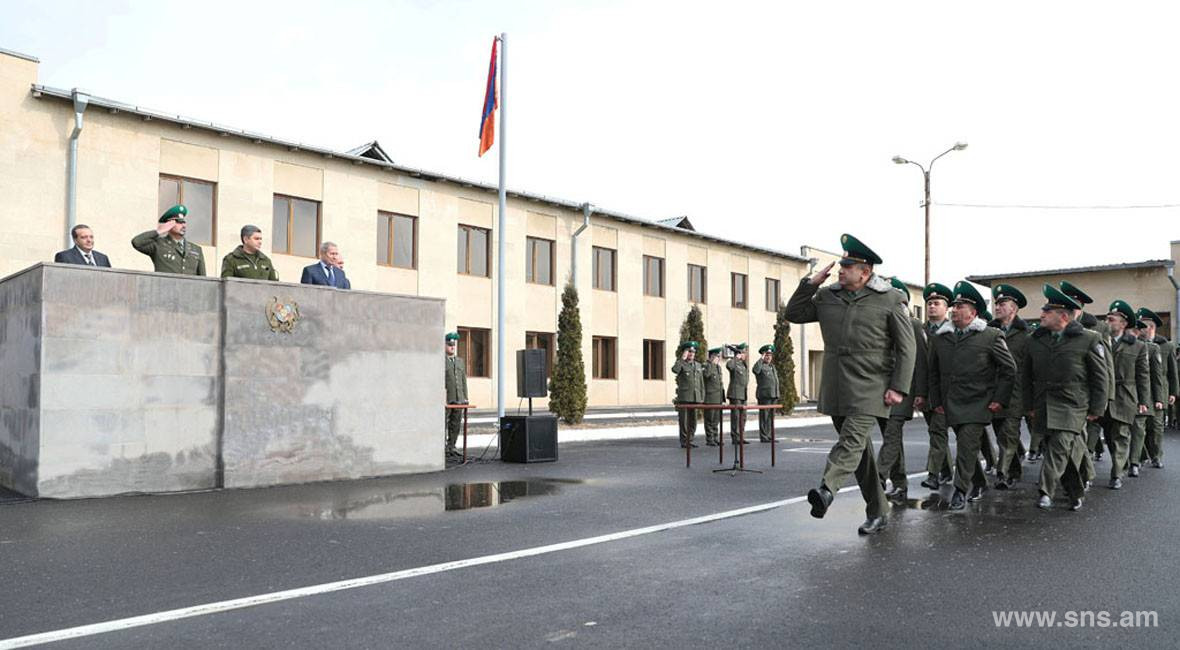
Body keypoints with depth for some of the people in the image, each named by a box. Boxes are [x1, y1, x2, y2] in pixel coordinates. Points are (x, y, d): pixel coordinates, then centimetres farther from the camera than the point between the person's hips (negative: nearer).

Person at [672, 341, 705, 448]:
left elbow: (701, 383, 17)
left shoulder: (698, 365, 15)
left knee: (693, 420, 7)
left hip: (695, 398, 5)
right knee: (683, 420, -2)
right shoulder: (681, 364, -1)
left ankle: (690, 440, 16)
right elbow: (674, 370, -27)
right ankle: (684, 441, 4)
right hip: (684, 398, -5)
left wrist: (702, 397, 12)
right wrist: (682, 358, -21)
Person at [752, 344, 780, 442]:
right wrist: (761, 359, -22)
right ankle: (764, 437, -2)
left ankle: (770, 436, 17)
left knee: (771, 416, 11)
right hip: (764, 395, -8)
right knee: (764, 416, -5)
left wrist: (778, 394, 23)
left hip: (774, 395, 8)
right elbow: (755, 370, -30)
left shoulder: (772, 366, 20)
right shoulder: (760, 365, -5)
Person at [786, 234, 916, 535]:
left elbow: (907, 346, -2)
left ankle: (827, 489, -41)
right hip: (835, 387, 5)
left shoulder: (889, 299, -2)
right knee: (860, 448, 11)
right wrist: (811, 283, 1)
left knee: (853, 439, -23)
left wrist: (899, 387, -10)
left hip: (869, 388, -5)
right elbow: (794, 314, 13)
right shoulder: (827, 296, 10)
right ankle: (877, 512, 21)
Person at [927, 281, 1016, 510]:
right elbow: (934, 371, 17)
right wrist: (936, 400, 12)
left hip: (977, 404, -5)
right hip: (951, 404, 5)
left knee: (967, 446, -12)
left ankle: (961, 489, -1)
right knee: (965, 446, 13)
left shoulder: (991, 336, -3)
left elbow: (1009, 368, 0)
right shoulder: (939, 338, 10)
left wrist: (1000, 399, -5)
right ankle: (979, 483, 31)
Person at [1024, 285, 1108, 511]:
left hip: (1072, 406, -4)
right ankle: (1075, 492, 21)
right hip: (1043, 406, 5)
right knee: (1066, 450, 9)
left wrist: (1096, 409, -3)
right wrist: (1029, 405, 12)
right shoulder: (1035, 340, 10)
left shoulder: (1089, 340, -2)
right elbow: (1026, 376, 16)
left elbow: (1100, 378, 0)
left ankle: (1046, 490, -16)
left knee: (1060, 446, -18)